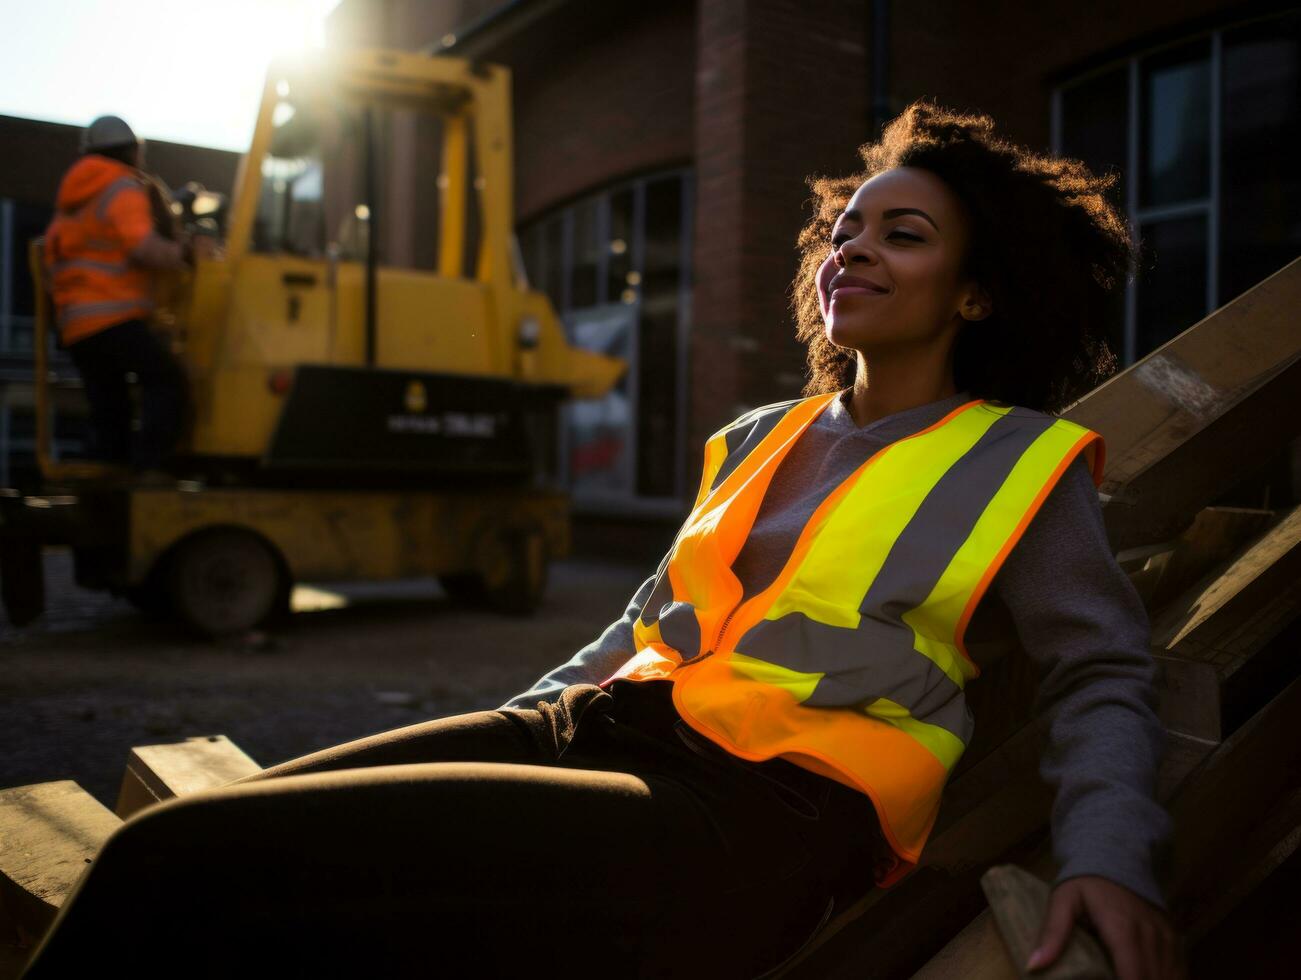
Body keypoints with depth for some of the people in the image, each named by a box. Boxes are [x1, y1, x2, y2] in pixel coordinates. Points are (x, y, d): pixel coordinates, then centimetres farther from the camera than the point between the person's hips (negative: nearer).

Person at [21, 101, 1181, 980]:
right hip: (602, 726, 7)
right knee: (172, 845, -9)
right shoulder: (759, 440, 20)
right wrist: (513, 727, 17)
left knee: (181, 865, -21)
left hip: (761, 818, -6)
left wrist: (1106, 855, -11)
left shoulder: (1016, 462, 5)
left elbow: (1102, 678, 7)